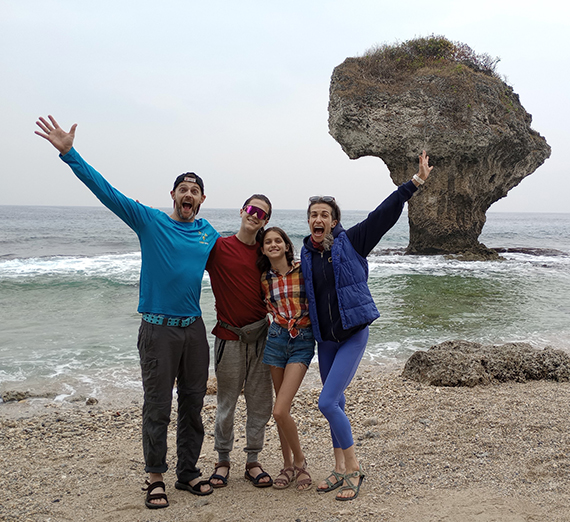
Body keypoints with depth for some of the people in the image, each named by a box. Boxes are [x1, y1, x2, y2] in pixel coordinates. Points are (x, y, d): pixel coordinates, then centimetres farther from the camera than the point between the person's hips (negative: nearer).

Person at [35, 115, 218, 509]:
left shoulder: (210, 235, 9)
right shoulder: (149, 221, -3)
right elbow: (106, 191, -10)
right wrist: (69, 152, -16)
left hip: (194, 329, 4)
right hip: (158, 329, -4)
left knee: (193, 405, 11)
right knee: (157, 408, 1)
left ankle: (188, 472, 24)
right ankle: (155, 478, 14)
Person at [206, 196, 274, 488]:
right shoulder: (218, 247, -4)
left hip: (260, 335, 4)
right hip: (229, 336, -4)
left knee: (260, 403, 7)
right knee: (227, 403, 6)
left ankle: (253, 462, 20)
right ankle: (222, 461, 23)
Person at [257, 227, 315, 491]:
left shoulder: (303, 270, -5)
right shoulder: (263, 279, 4)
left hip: (303, 342, -3)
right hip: (276, 339, 4)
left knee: (280, 411, -12)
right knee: (281, 410, 9)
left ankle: (300, 461, 10)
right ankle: (288, 465, 25)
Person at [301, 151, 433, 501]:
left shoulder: (351, 242, -6)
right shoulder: (306, 255, 6)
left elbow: (385, 213, -10)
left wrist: (416, 181, -13)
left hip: (353, 335, -5)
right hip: (325, 339, 5)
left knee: (327, 402, -13)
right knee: (336, 405, 13)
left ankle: (353, 467, 4)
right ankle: (341, 469, 27)